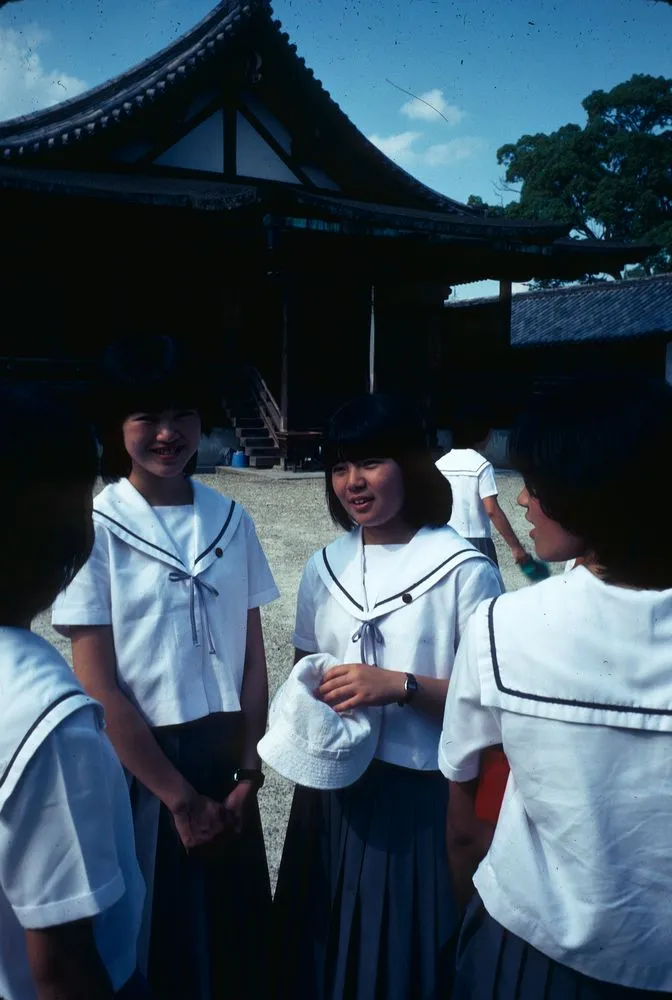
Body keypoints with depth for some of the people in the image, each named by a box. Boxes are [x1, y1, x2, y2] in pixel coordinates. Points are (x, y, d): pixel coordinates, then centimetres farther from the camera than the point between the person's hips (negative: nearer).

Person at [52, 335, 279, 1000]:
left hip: (225, 763, 4)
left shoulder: (230, 520, 1)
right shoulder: (96, 528, -12)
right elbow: (100, 689, -13)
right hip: (140, 769, -3)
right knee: (154, 943, 12)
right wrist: (180, 797, -10)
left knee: (239, 935, 16)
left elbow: (252, 655, 4)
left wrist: (248, 770, -2)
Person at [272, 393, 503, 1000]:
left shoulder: (465, 571, -15)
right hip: (331, 792, 5)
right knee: (321, 949, 19)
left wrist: (401, 686, -23)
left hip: (420, 798, -5)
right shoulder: (325, 567, 4)